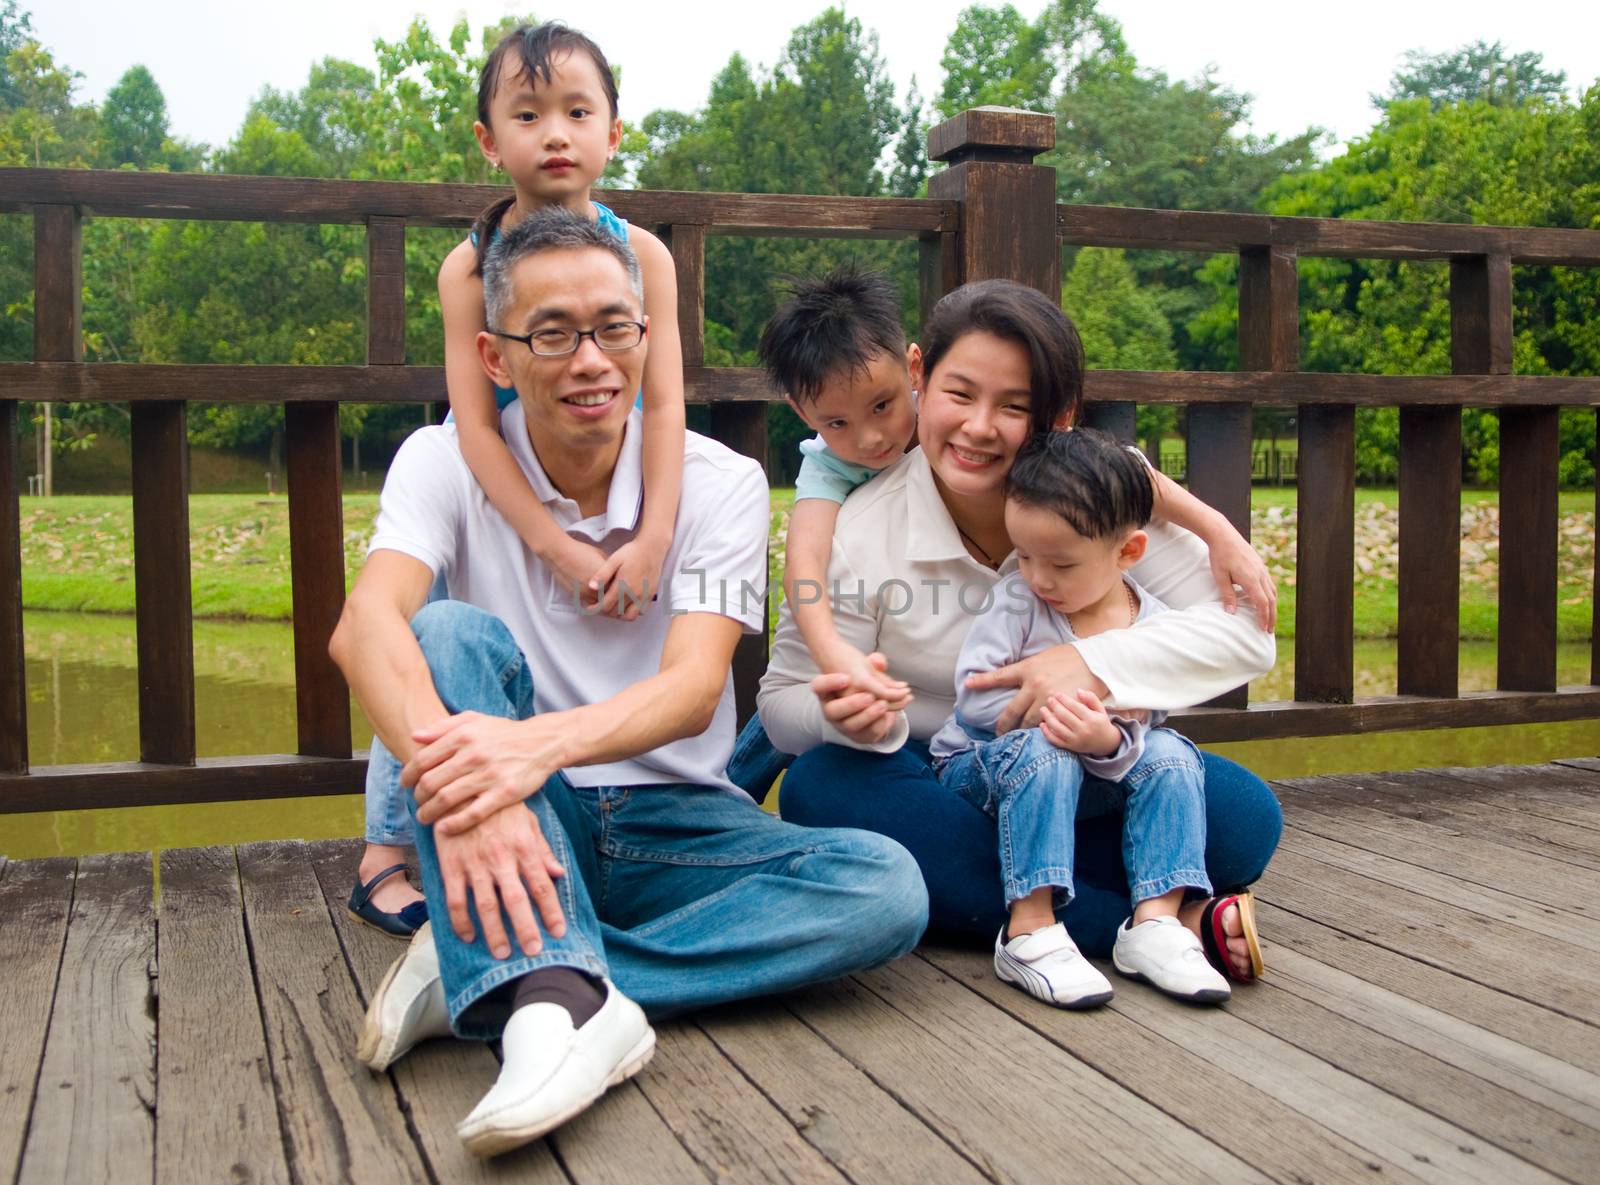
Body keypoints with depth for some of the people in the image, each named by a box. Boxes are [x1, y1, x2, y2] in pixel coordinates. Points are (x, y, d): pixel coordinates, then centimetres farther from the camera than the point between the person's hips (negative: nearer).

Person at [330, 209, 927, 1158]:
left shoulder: (721, 482, -4)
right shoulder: (448, 462, -4)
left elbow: (695, 685, -18)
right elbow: (366, 624, -24)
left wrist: (542, 743, -39)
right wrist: (454, 779, -45)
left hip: (673, 823, 1)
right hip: (520, 828, 0)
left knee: (886, 886, -25)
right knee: (455, 635, -28)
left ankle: (481, 978, -30)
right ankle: (565, 995, -43)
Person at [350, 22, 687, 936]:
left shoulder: (644, 253, -11)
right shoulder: (469, 267, -15)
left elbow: (664, 405, -16)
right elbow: (476, 426, -21)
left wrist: (653, 537, -28)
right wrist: (558, 548, -30)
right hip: (492, 496, -1)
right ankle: (387, 853, 15)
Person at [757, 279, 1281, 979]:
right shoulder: (858, 535, -15)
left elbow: (1248, 627, -16)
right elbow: (782, 702, -10)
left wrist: (1099, 663, -33)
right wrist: (848, 717, -35)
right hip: (932, 787, 0)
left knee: (1244, 817, -24)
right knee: (820, 787, -33)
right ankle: (1157, 926, -31)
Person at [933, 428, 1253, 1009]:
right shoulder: (1017, 602, -15)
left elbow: (1137, 733, -15)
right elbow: (973, 695, -21)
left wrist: (1108, 741, -38)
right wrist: (1046, 707, -31)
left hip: (1088, 780, 3)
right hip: (980, 767, -3)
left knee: (1172, 754, -20)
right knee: (1042, 752, -35)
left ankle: (1155, 921, -22)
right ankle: (1029, 933, -34)